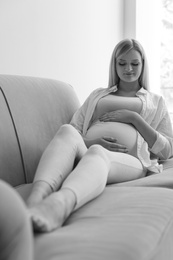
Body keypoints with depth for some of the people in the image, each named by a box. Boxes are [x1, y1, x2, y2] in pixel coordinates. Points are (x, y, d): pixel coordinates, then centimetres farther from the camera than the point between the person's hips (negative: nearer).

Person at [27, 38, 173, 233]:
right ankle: (37, 197, -60)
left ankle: (59, 203, -71)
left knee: (97, 153, -39)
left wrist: (134, 117, 5)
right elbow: (74, 129, 20)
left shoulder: (156, 102, 28)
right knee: (67, 131, -34)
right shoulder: (97, 95, 32)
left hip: (129, 160, -2)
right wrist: (90, 142, -4)